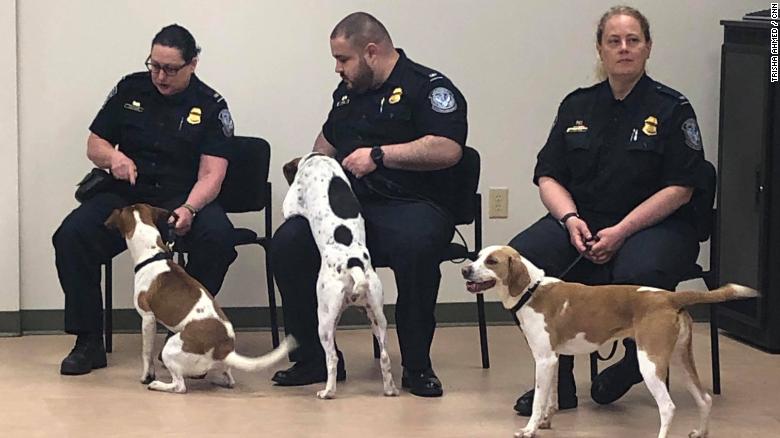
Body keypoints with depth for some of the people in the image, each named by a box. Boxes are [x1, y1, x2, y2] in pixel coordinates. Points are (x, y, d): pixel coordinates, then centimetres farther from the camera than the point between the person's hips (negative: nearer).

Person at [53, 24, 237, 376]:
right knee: (71, 235, -26)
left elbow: (211, 175, -9)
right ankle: (88, 342, -15)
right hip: (126, 195, 2)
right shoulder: (130, 89, 7)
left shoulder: (211, 106, -1)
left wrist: (188, 209, -30)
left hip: (184, 199, -2)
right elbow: (94, 145, 14)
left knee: (217, 235, -35)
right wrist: (113, 156, -11)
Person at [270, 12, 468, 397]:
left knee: (413, 249, -40)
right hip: (349, 204, 6)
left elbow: (448, 150, -17)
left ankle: (417, 366, -22)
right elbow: (327, 140, 41)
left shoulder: (428, 87, -2)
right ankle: (315, 358, -8)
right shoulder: (347, 92, 22)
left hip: (412, 204, -6)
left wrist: (379, 155, -16)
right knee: (288, 243, -20)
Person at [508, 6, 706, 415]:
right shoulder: (577, 106, 11)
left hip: (652, 225, -3)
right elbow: (548, 176, 9)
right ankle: (557, 381, -14)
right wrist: (571, 219, -12)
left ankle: (636, 363, -5)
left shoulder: (671, 108, 0)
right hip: (581, 223, 4)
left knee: (639, 274, -39)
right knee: (520, 259, -26)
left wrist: (621, 232, -17)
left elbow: (679, 188, -7)